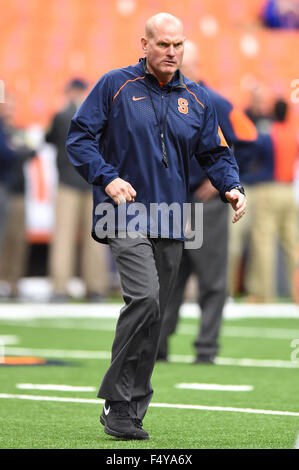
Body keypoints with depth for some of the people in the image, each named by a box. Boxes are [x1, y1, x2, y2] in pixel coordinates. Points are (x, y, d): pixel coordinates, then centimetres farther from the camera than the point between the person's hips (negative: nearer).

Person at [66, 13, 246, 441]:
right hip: (125, 215, -5)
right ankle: (117, 401, -15)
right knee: (144, 297, -23)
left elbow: (215, 152, 18)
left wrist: (232, 187, -2)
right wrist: (107, 178, -17)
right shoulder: (115, 86, 0)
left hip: (171, 225, 5)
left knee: (153, 317, 7)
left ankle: (131, 414, 15)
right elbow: (79, 137, -2)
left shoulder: (197, 99, 13)